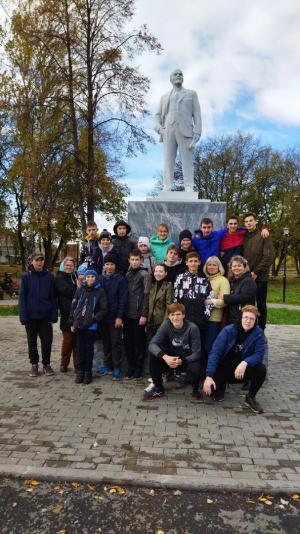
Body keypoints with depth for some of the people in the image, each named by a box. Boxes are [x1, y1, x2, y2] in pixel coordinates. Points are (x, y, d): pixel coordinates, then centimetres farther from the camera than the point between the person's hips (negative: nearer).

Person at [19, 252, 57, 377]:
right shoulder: (26, 276, -2)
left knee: (47, 341, 5)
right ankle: (34, 364, 26)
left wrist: (54, 314, -5)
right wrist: (23, 315, -10)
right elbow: (22, 297, -3)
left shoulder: (49, 276, 0)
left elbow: (53, 297, 1)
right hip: (31, 315, 0)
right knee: (32, 341, 11)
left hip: (45, 315, 0)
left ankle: (46, 364, 22)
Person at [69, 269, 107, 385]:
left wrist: (94, 318, -12)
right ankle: (80, 371, 21)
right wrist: (72, 322, 4)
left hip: (91, 326, -2)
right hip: (78, 324, 2)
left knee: (89, 349, 6)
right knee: (80, 348, 10)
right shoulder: (80, 290, 3)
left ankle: (87, 372, 17)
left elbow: (104, 309, -3)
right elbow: (73, 306, 7)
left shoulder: (100, 291, -4)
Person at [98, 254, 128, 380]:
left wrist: (119, 316, -13)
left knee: (116, 343, 2)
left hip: (115, 317, -4)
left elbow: (123, 299, -8)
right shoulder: (100, 279, 7)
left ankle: (117, 368, 11)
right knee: (106, 342, 13)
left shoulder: (120, 279, -5)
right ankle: (107, 365, 25)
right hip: (102, 316, 4)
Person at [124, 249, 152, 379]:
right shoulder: (127, 274, 12)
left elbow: (146, 295, -10)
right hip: (127, 314, 6)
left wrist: (144, 314, -15)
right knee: (128, 341, 10)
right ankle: (131, 367, 21)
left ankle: (139, 368, 15)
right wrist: (122, 312, 8)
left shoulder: (145, 274, -5)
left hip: (138, 314, -5)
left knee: (140, 342, 5)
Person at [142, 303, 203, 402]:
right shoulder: (166, 325, -15)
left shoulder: (192, 328, -22)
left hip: (189, 359, -3)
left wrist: (181, 361, -37)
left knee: (194, 369, -36)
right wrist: (165, 357, -40)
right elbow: (152, 344, -23)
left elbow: (196, 353, -20)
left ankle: (195, 391, 1)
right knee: (154, 355, -22)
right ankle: (158, 388, -1)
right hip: (172, 357, 3)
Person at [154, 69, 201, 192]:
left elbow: (197, 115, 7)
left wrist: (197, 135, -8)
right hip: (168, 132, 2)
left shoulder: (191, 94, 17)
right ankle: (166, 191, -10)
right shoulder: (165, 97, 25)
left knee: (187, 162, -10)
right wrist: (158, 128, -5)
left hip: (185, 131, -2)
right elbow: (158, 116, 19)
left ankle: (189, 191, -13)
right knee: (168, 162, -7)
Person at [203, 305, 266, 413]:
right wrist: (209, 376, -30)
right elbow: (215, 353, -20)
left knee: (261, 369, -27)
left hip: (242, 370, 1)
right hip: (224, 368, -1)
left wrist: (245, 363, -38)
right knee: (209, 388, -23)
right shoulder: (228, 330, -16)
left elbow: (259, 354, -17)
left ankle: (250, 397, -1)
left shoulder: (258, 333, -11)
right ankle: (222, 384, 16)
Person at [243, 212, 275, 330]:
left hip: (260, 277, -3)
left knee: (261, 305, 6)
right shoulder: (243, 237, 9)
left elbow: (269, 257, -11)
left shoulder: (264, 236, -3)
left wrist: (256, 272, -14)